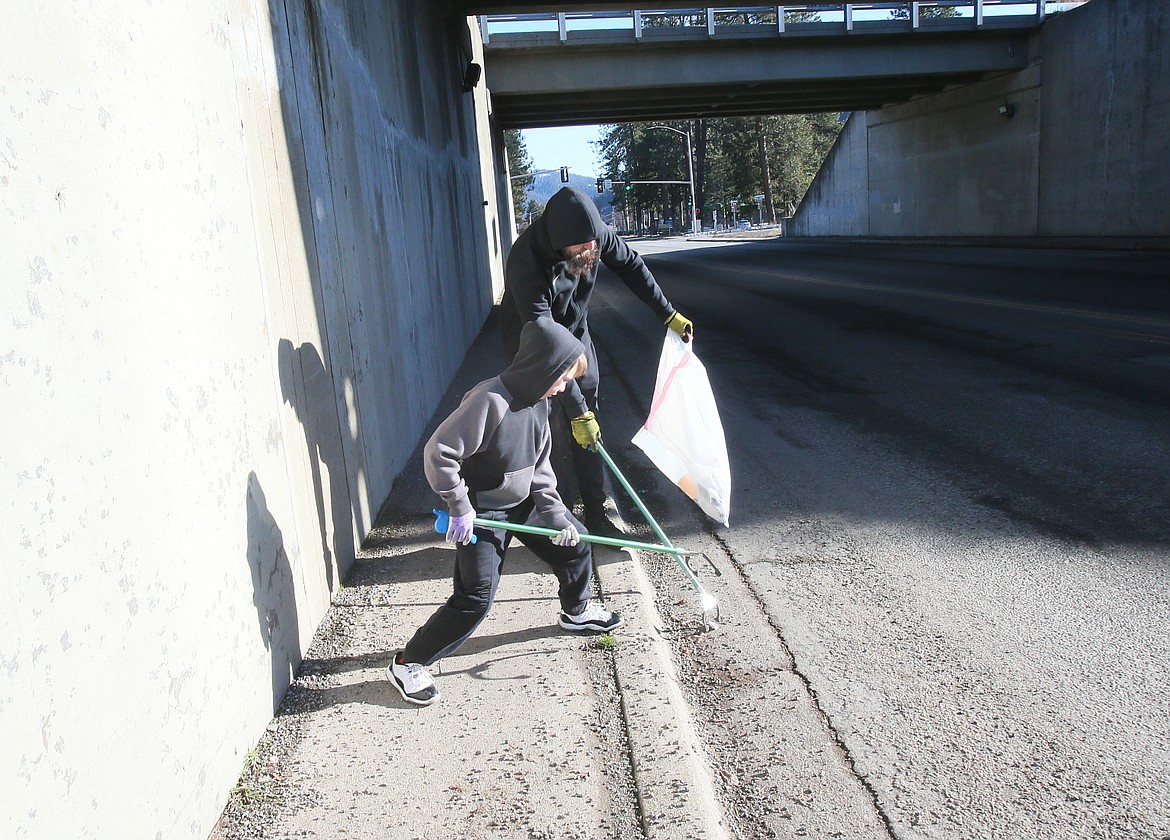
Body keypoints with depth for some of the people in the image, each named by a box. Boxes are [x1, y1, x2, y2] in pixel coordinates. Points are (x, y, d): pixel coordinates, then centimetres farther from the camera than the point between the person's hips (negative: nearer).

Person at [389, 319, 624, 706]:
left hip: (523, 502, 8)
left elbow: (539, 465, 5)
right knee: (474, 599, -9)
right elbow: (438, 452, -29)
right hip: (482, 513, -8)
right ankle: (408, 663, 9)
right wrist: (460, 508, -24)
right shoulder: (491, 401, -31)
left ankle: (576, 612, 46)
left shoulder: (538, 402, -3)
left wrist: (556, 514, -4)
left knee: (575, 547, 16)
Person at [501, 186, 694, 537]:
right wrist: (577, 411, -38)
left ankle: (596, 515, 16)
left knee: (588, 434, 6)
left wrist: (669, 314, 3)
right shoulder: (526, 262, -39)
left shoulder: (596, 233, -22)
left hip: (576, 335, 5)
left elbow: (631, 265, 0)